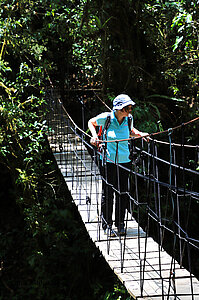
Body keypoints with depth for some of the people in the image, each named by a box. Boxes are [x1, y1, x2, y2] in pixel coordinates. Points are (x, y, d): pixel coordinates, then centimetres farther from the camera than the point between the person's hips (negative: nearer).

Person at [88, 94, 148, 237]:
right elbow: (91, 122, 10)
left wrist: (139, 134, 5)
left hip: (124, 161, 4)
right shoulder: (106, 118, -9)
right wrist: (95, 136, -5)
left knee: (122, 193, 6)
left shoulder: (128, 119, 1)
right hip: (108, 161, -3)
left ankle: (120, 223, 20)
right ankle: (107, 224, 12)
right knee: (108, 193, 0)